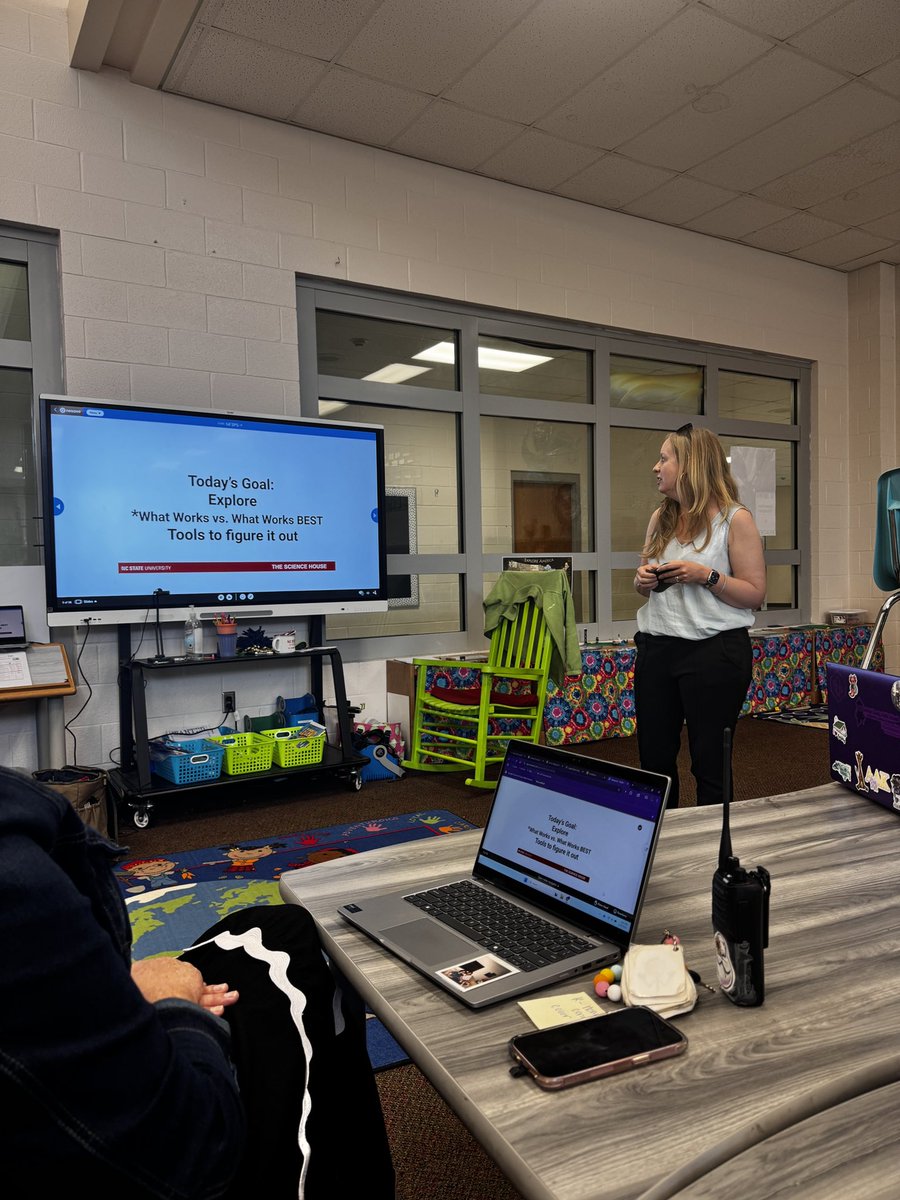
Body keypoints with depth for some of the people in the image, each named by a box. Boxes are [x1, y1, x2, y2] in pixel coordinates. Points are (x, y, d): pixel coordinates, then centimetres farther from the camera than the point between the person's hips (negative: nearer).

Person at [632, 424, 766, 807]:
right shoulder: (661, 519, 12)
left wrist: (706, 576, -19)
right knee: (654, 758, 12)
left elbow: (754, 594, -6)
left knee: (710, 764, 3)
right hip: (656, 647, 6)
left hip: (714, 650, -6)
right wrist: (643, 581, -1)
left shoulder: (735, 519, -5)